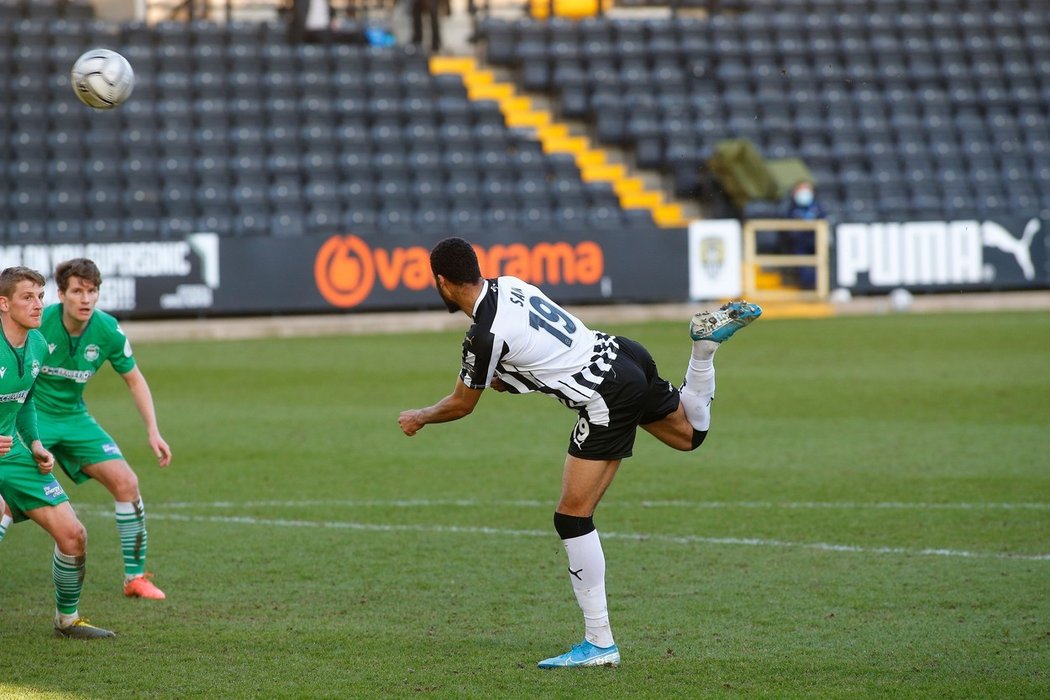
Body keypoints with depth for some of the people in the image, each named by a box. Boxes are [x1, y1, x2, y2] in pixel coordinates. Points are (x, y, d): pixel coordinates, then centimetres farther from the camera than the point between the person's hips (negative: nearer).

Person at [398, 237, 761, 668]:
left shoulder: (485, 336, -17)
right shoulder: (508, 284, 6)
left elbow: (462, 405, 0)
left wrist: (418, 418, 19)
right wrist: (507, 377, 12)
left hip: (607, 398, -9)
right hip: (623, 354, 9)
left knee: (572, 518, -6)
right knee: (690, 434, 34)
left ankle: (599, 644, -7)